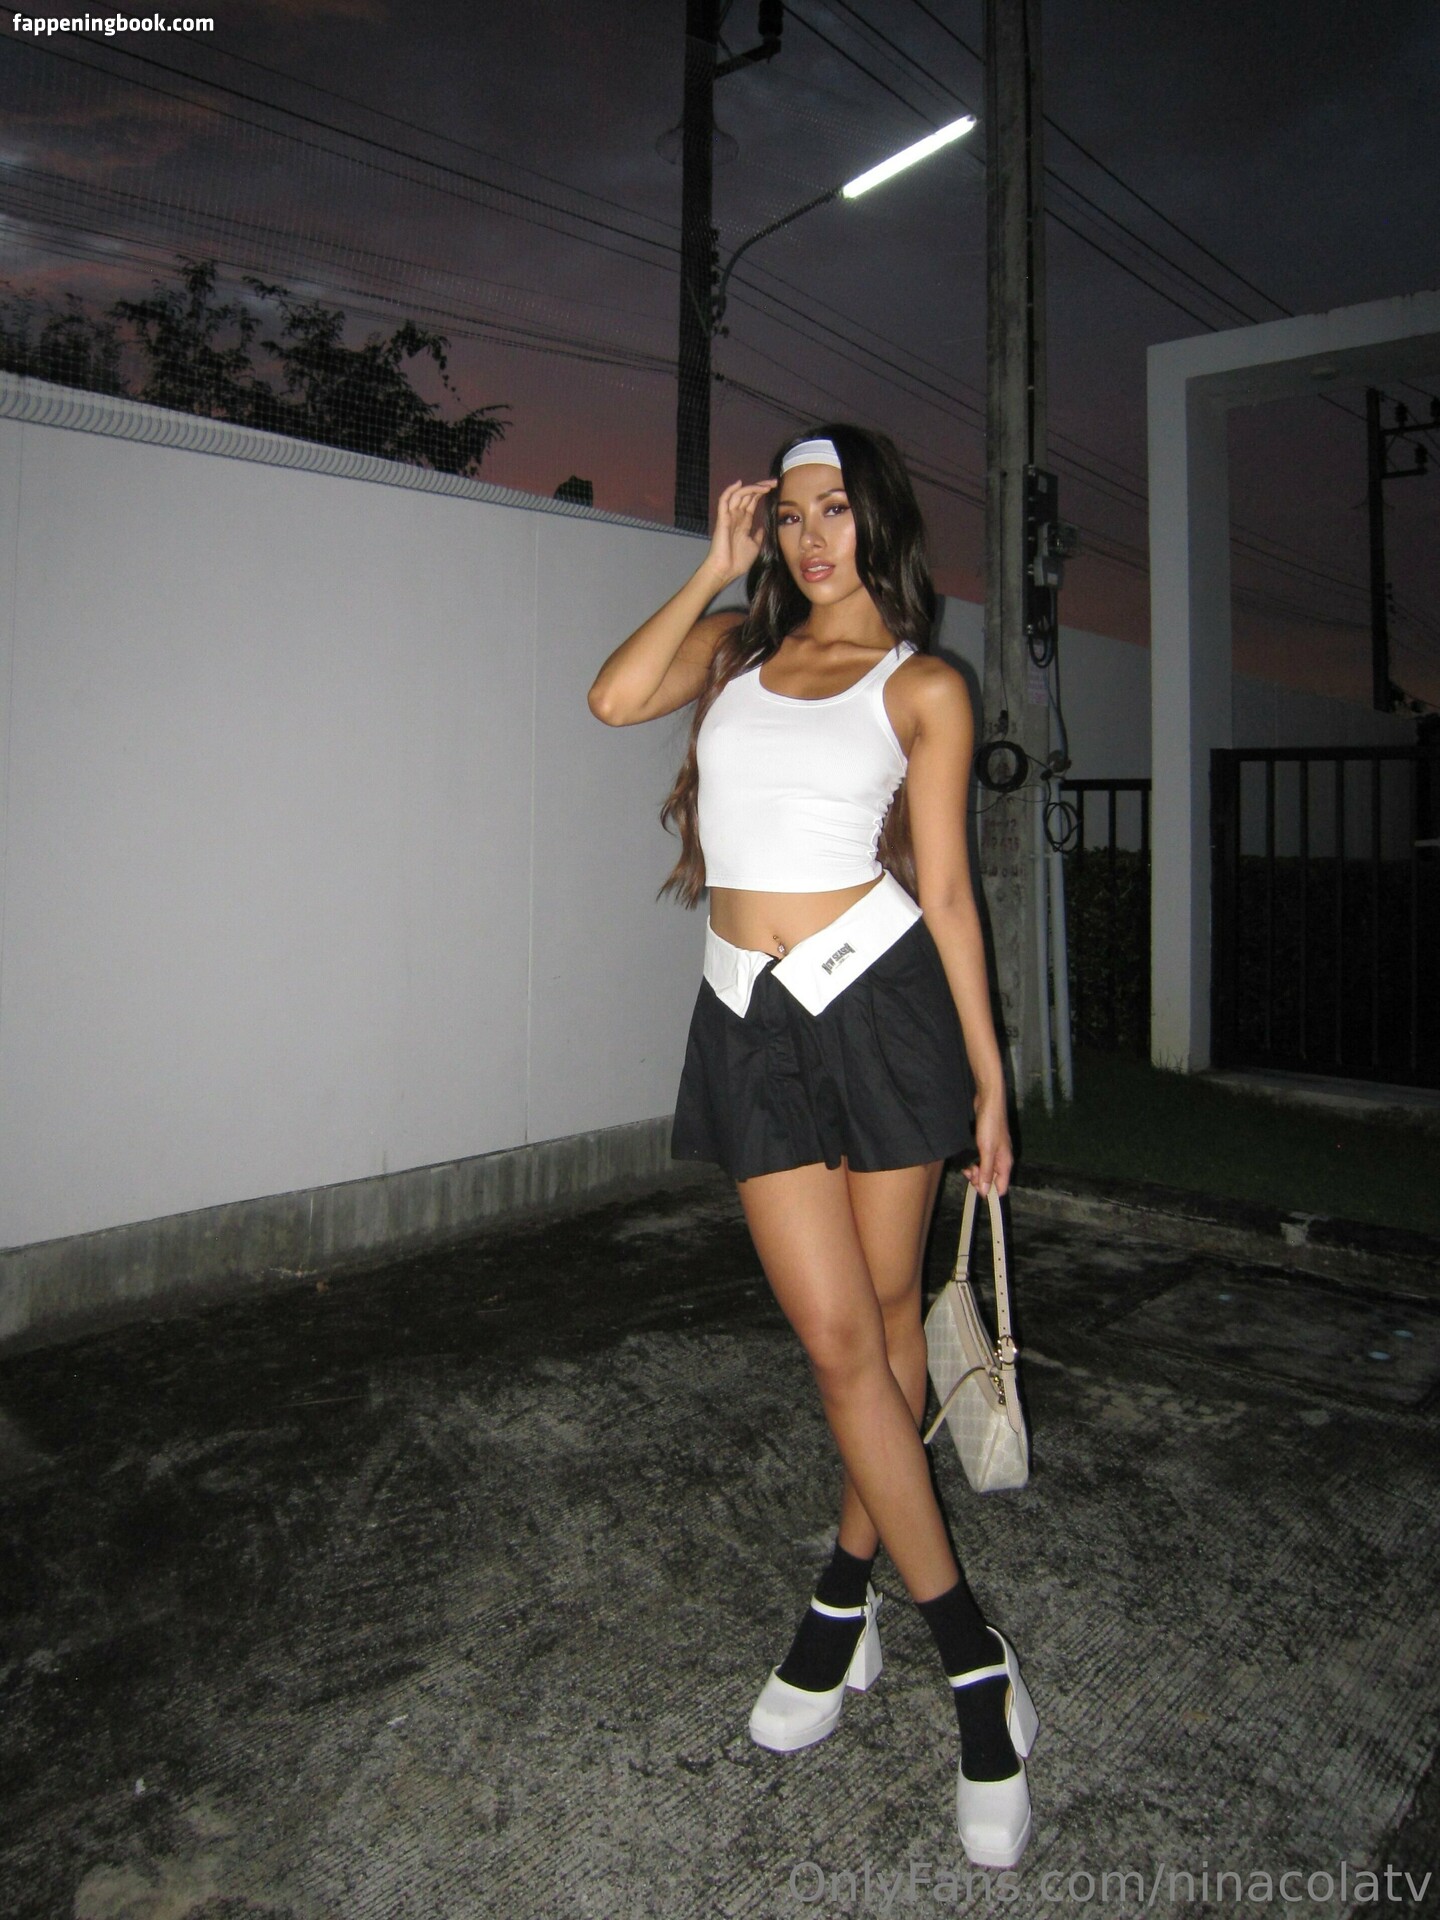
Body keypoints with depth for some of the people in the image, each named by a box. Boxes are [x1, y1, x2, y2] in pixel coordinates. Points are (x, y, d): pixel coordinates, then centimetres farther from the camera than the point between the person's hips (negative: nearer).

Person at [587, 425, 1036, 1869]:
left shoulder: (922, 687, 5)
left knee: (886, 1313, 7)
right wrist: (716, 567, 4)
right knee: (839, 1340, -2)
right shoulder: (735, 649, 15)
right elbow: (616, 697, -5)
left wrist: (987, 1077, 1)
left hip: (882, 999, -1)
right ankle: (977, 1669, 12)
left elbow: (945, 891, 3)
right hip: (752, 1020, 2)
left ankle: (847, 1593, 29)